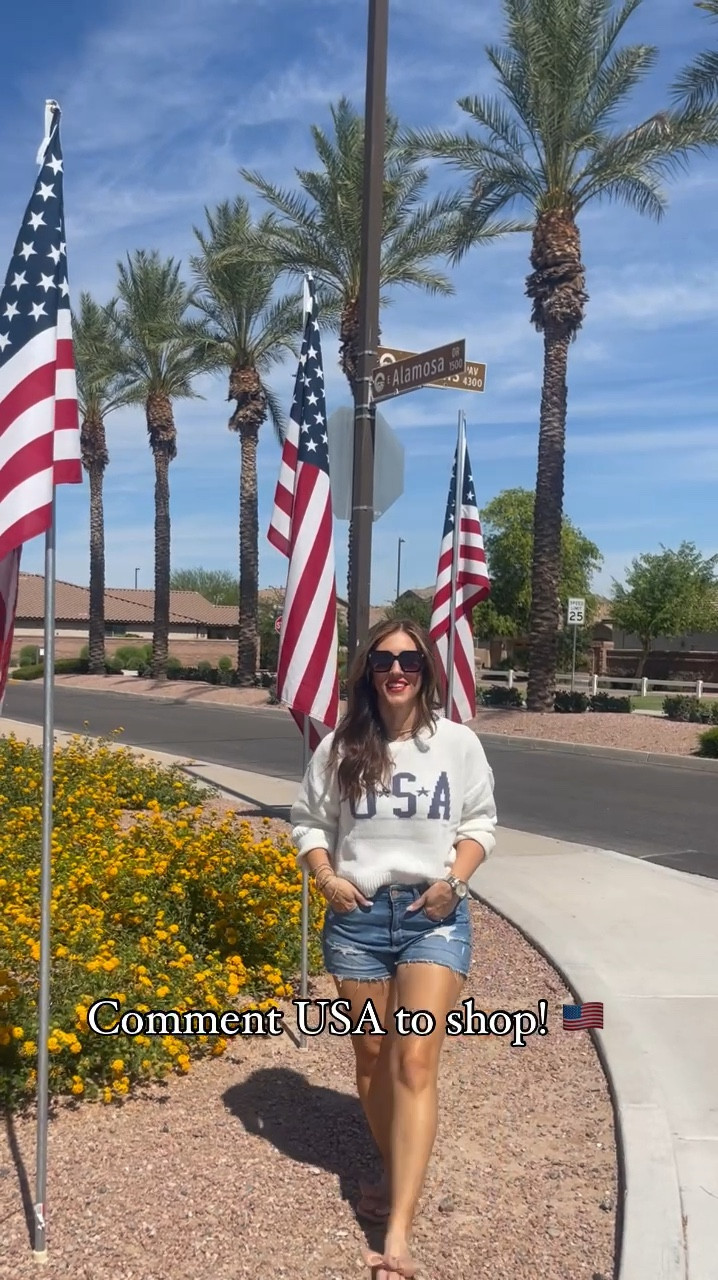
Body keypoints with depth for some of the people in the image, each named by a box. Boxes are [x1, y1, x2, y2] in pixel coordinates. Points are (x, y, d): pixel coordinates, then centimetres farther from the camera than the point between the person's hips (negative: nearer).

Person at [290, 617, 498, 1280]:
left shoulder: (458, 743, -3)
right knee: (371, 1054, 15)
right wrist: (327, 878, -7)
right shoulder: (340, 747, -2)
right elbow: (309, 821, 9)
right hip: (357, 915, 2)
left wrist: (455, 879, -10)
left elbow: (480, 822, 6)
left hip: (434, 917, -2)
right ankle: (395, 1172, 40)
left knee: (415, 1062, -9)